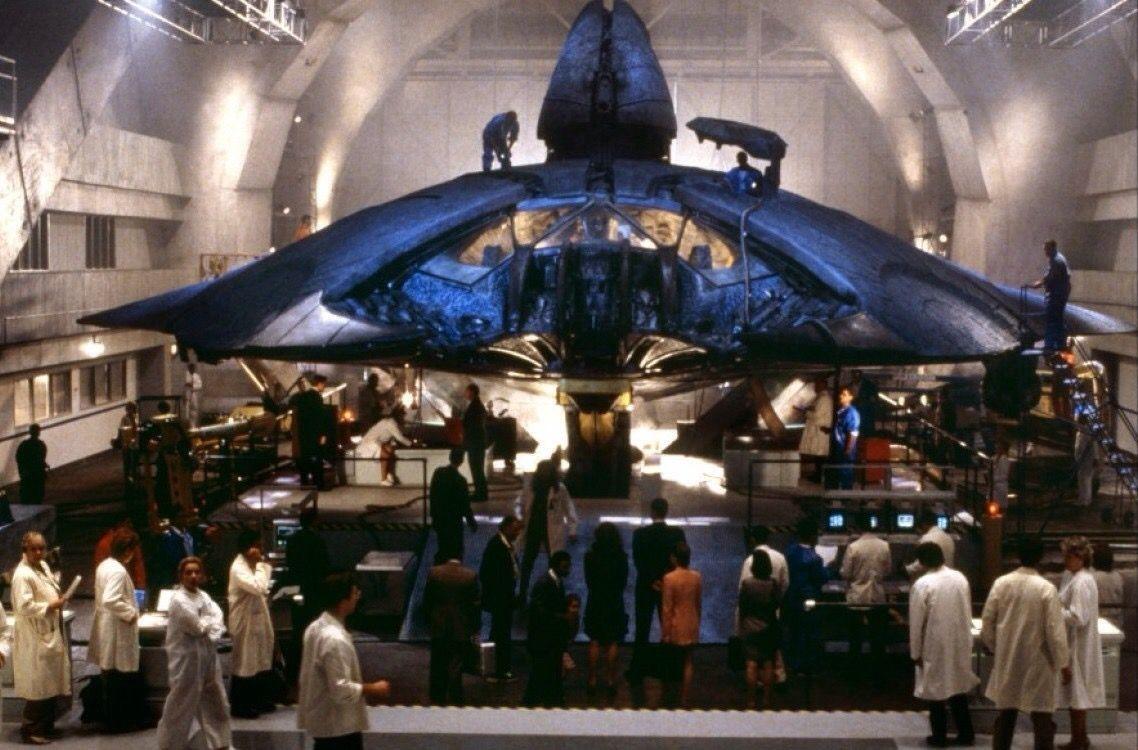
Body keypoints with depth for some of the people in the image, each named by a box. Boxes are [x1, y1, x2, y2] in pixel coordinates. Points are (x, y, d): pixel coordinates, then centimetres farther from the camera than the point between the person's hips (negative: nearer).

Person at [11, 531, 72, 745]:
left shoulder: (43, 566, 10)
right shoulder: (22, 574, -18)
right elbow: (24, 607, -24)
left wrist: (57, 602, 6)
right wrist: (50, 606, -19)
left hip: (51, 634, 9)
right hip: (35, 639, -9)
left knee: (51, 685, 15)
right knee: (39, 686, -4)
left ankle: (46, 727, 25)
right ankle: (30, 731, 6)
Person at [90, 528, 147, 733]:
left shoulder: (104, 565, 8)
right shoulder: (118, 571, -22)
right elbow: (110, 600, -31)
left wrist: (129, 608, 16)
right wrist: (130, 613, -19)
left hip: (106, 626, 9)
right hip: (117, 631, -9)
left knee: (111, 676, 17)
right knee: (118, 679, 2)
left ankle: (111, 719, 27)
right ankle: (115, 722, 11)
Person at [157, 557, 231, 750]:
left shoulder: (203, 596, 10)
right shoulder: (178, 599, -16)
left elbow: (218, 618, 3)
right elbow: (197, 626, -20)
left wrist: (213, 634, -15)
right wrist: (210, 621, -2)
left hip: (208, 656, 8)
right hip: (187, 658, -8)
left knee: (216, 702, 15)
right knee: (181, 704, 1)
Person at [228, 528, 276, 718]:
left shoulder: (253, 563, 6)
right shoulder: (238, 567, -21)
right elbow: (258, 587, -33)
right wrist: (259, 564, -24)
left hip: (258, 616, 9)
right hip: (245, 619, -9)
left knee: (260, 660, 17)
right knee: (244, 662, 0)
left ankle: (258, 700, 29)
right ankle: (239, 706, 11)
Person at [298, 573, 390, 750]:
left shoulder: (316, 628, 3)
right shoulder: (335, 639, -27)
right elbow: (341, 691, -27)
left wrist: (364, 690, 10)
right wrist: (372, 689, -13)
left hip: (321, 719, 9)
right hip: (339, 726, -9)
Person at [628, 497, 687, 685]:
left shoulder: (639, 534, -11)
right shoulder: (678, 533, -8)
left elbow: (638, 561, -13)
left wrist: (651, 582, -10)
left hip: (645, 588, -1)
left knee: (642, 631, 7)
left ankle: (637, 673, 10)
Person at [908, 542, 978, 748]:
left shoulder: (922, 585, -17)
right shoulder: (960, 578, -1)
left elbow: (916, 622, -12)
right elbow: (967, 612, 7)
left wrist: (915, 652, -3)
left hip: (935, 645, -5)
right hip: (960, 642, 5)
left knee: (936, 689, 8)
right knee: (958, 686, 17)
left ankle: (939, 736, 15)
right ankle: (965, 733, 21)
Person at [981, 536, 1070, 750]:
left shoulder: (1001, 583, -5)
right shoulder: (1046, 588, -16)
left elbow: (987, 620, 2)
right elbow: (1055, 630, -14)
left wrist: (994, 647, 18)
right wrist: (1064, 663, -4)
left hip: (1007, 660, 4)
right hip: (1037, 661, -4)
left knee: (1005, 714, 16)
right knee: (1041, 718, 5)